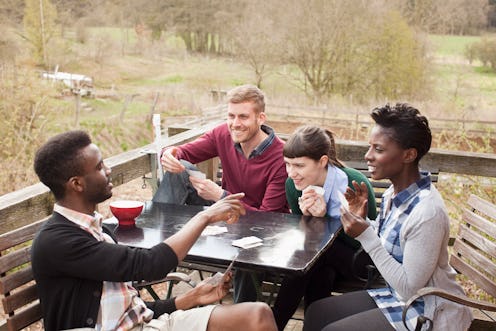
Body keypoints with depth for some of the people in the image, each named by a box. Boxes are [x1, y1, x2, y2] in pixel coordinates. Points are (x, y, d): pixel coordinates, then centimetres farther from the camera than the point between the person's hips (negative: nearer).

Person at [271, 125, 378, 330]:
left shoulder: (356, 184, -27)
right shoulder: (293, 184, -13)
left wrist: (323, 217, -31)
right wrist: (308, 216, -26)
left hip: (355, 258, -3)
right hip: (324, 259, 3)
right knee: (319, 274, -31)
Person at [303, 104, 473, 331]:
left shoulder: (427, 212, -28)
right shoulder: (394, 193, -3)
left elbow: (410, 288, -25)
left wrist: (366, 236, -26)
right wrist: (362, 220, -9)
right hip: (397, 295, 8)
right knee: (316, 312, 6)